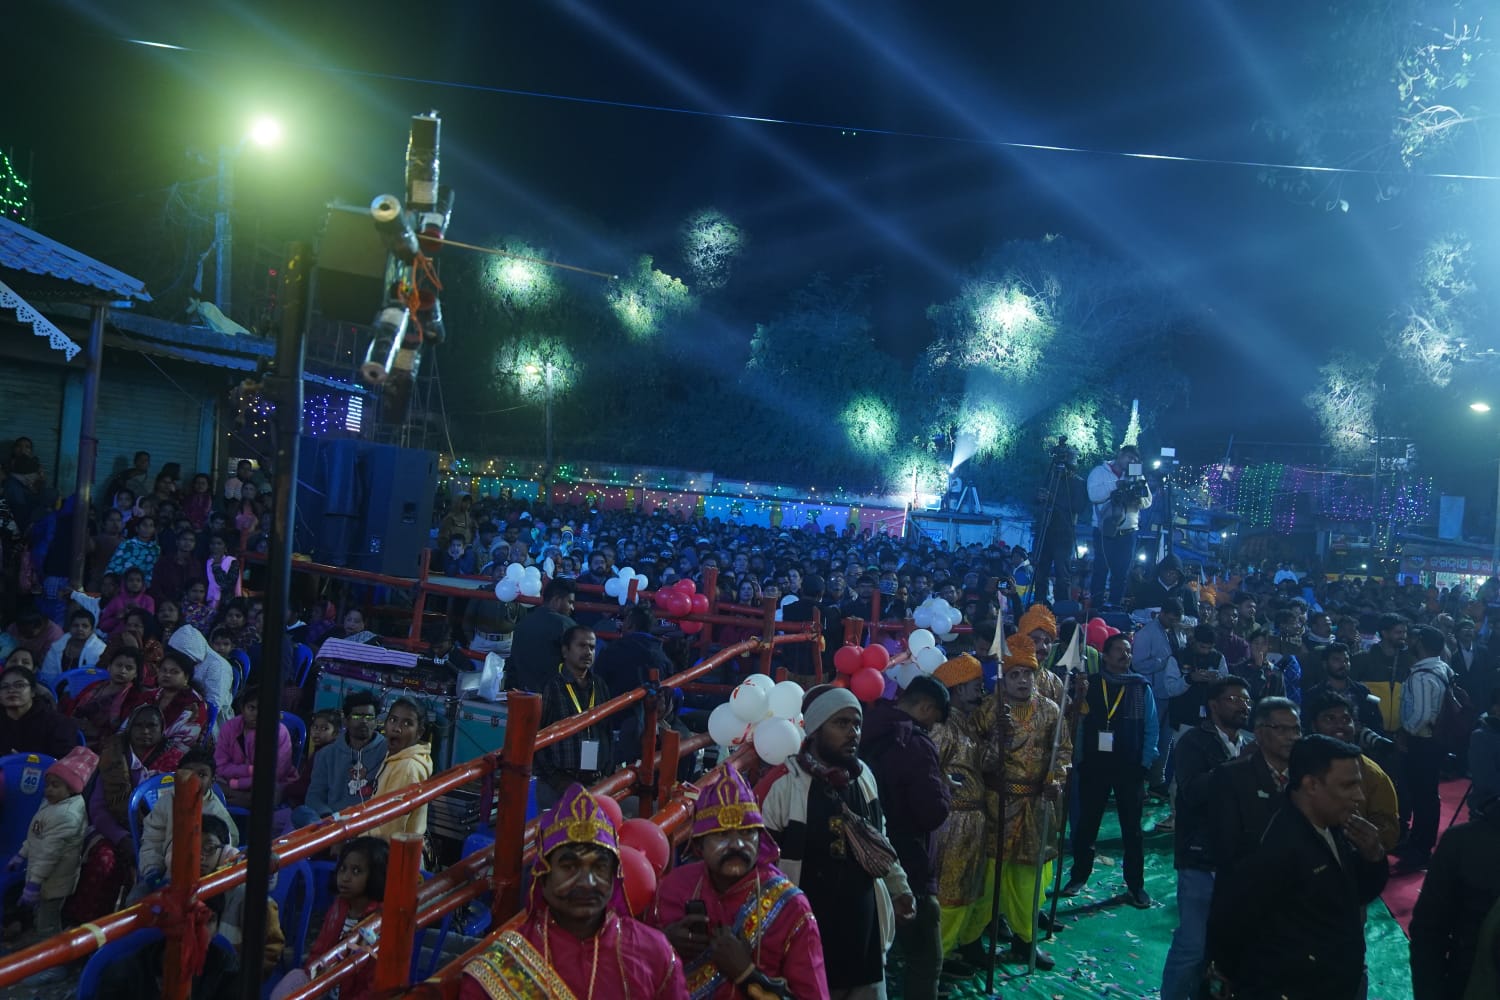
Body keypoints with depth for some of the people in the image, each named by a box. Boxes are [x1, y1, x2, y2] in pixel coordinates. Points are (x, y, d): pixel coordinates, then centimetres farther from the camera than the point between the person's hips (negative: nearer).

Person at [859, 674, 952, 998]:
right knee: (925, 961, 5)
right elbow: (935, 812, -22)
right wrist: (944, 787, -3)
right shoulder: (916, 744, -21)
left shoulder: (870, 733, 4)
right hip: (908, 872, -8)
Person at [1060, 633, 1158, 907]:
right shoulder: (1090, 684, 0)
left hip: (1129, 766, -1)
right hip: (1094, 764, 1)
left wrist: (1145, 764, -6)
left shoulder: (1141, 686, 0)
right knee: (1086, 823, 10)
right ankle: (1079, 876, 25)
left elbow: (1151, 728, -1)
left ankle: (1135, 886, 16)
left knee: (1132, 828, 7)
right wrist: (1079, 758, -12)